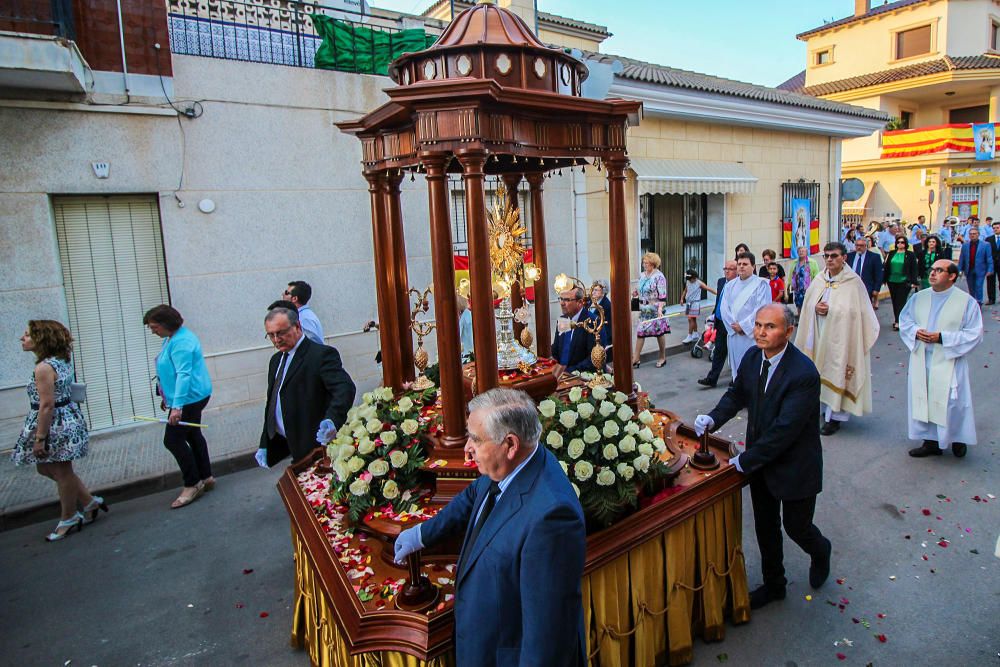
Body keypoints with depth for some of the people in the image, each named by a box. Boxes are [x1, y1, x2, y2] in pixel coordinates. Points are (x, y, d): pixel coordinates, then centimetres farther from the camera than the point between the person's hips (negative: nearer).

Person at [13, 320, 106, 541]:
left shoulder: (43, 368, -22)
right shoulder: (61, 361, 6)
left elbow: (47, 405, -23)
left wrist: (39, 438, -19)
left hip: (55, 424, -10)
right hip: (67, 419, 10)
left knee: (61, 473, 7)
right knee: (45, 468, 22)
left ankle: (69, 519, 24)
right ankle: (90, 502, 28)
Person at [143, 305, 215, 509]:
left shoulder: (181, 342, -21)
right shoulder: (172, 338, 12)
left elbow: (184, 375, -28)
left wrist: (177, 406, -31)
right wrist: (167, 397, 26)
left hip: (189, 398, -11)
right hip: (192, 398, 11)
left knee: (173, 439, -7)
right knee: (193, 436, 16)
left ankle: (193, 484, 3)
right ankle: (205, 478, 26)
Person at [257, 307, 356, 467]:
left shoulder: (322, 354, -13)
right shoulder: (276, 360, 14)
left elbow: (345, 388, -26)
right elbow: (271, 402, 19)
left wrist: (331, 421, -43)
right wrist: (264, 445, 17)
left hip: (314, 445, -7)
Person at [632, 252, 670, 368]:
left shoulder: (659, 277, -12)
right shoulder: (642, 275, 9)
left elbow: (662, 295, -17)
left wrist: (660, 308, -27)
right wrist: (637, 293, 1)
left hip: (655, 310, -6)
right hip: (644, 309, 6)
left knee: (659, 333, 6)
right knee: (640, 332, 2)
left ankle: (662, 358, 21)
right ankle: (635, 359, 5)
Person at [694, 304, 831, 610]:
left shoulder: (804, 373, -28)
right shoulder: (752, 357, -7)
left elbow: (784, 429, -29)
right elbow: (737, 394, 6)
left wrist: (746, 461, -24)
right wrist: (713, 418, -13)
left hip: (794, 465, -6)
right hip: (760, 458, 6)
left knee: (796, 526, 14)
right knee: (765, 526, 18)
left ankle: (820, 552, 51)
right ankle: (773, 584, 40)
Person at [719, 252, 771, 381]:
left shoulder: (761, 284, -2)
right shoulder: (730, 285, 13)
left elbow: (762, 309, -11)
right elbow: (724, 308, 5)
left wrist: (743, 326, -13)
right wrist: (734, 325, -8)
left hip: (753, 334, -5)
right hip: (734, 333, 5)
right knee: (736, 366, 9)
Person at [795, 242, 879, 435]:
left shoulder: (853, 282, -8)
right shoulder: (819, 280, 5)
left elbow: (854, 311, -10)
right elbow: (807, 306, 8)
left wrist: (830, 310, -15)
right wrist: (816, 308, -12)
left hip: (839, 338, -4)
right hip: (819, 335, 4)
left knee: (837, 372, 0)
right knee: (820, 370, 10)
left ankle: (835, 416, 8)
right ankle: (826, 409, 24)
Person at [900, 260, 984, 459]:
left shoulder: (966, 301, -6)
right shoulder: (919, 297, 6)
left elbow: (974, 334, -8)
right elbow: (904, 320, 11)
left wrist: (942, 337, -18)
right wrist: (916, 331, -10)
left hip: (948, 362, -4)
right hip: (921, 361, 4)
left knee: (950, 402, 2)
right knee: (923, 401, 8)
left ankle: (958, 439, 27)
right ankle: (931, 442, 21)